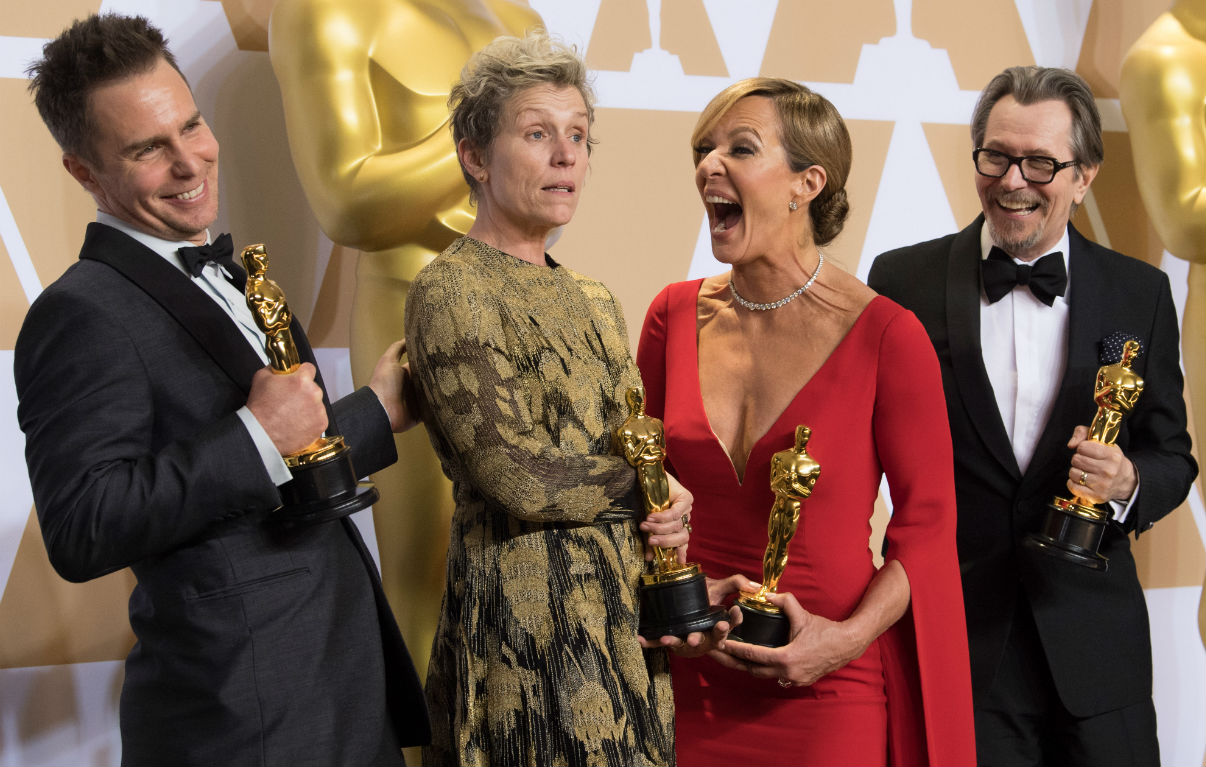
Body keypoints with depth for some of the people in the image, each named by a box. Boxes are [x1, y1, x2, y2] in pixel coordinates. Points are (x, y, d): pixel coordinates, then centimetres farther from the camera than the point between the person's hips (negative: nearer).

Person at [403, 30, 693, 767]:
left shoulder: (592, 298, 14)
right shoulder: (450, 291, -10)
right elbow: (518, 475, -18)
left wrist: (665, 512, -6)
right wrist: (647, 484, -4)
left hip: (625, 614, 7)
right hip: (529, 617, -7)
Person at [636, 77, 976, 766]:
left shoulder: (887, 335, -12)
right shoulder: (677, 315, 0)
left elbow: (928, 519, -6)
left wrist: (849, 636, -16)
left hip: (831, 684, -3)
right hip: (697, 676, 4)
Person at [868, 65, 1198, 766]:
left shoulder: (1141, 294, 3)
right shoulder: (903, 281, -1)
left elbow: (1172, 457, 7)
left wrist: (1127, 483, -15)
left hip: (1094, 646, 2)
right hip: (953, 639, -1)